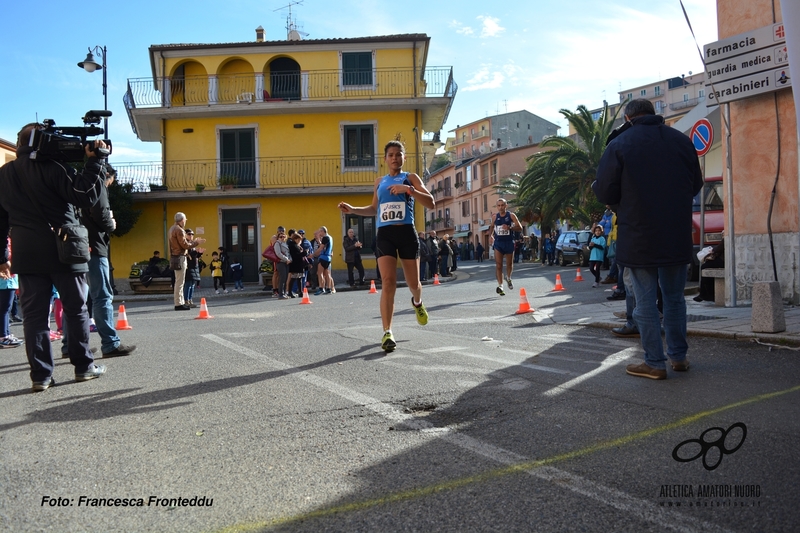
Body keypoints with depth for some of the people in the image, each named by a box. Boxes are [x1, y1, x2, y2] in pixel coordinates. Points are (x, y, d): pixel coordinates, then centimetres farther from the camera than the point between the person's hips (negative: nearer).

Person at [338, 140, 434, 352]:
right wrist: (353, 209, 12)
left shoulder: (410, 178, 4)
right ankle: (387, 333, -12)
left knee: (413, 282, 8)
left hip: (407, 233, -2)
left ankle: (417, 303, 46)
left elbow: (430, 203, -7)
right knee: (388, 282, -13)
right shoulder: (379, 182, 16)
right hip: (385, 234, 2)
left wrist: (409, 189, -19)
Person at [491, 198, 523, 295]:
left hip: (509, 242, -1)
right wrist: (492, 235, 7)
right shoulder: (494, 217, 3)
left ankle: (508, 278, 42)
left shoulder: (511, 216, -5)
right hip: (498, 243, 1)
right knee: (498, 265, -10)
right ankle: (500, 286, -11)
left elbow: (520, 228, -11)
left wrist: (509, 227, -26)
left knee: (509, 264, 13)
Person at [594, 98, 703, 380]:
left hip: (639, 238, -4)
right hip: (677, 236, 4)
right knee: (674, 297, 16)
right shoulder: (681, 140, 5)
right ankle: (679, 356, 24)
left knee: (645, 301, 3)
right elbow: (696, 185, 13)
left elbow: (605, 193, -9)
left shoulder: (619, 145, -8)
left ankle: (655, 363, 7)